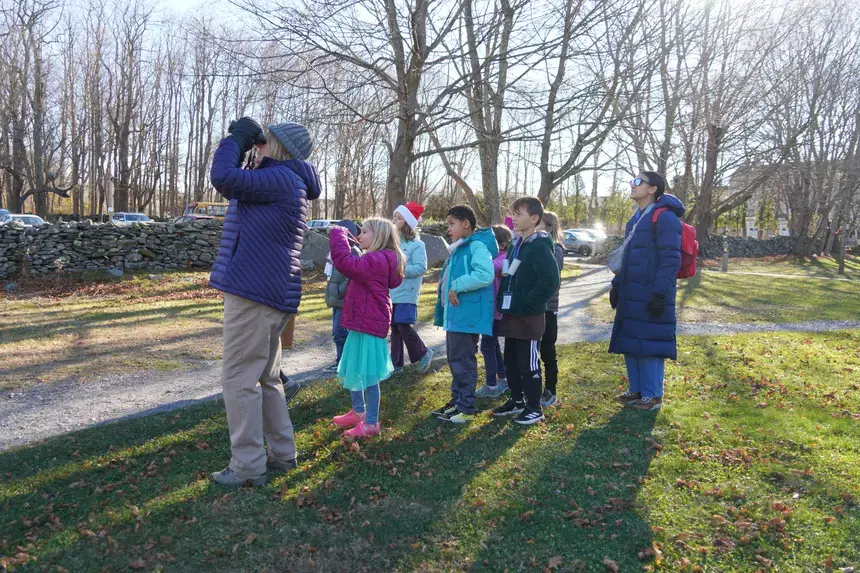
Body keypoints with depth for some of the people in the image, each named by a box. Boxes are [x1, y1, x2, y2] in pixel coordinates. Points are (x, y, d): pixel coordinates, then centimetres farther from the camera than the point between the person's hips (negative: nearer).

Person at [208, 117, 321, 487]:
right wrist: (241, 143, 17)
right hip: (272, 294, 11)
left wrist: (235, 139, -6)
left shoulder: (281, 178, -13)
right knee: (266, 377, 17)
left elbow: (224, 178, -23)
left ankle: (248, 466, 5)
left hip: (254, 293, -11)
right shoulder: (285, 184, 19)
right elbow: (238, 185, 29)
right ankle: (282, 454, 25)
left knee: (239, 379, -3)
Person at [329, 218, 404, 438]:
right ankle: (359, 412, 35)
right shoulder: (376, 260, 15)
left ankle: (371, 422, 8)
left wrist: (338, 235, -18)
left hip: (369, 324, -11)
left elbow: (345, 262, -31)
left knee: (366, 374, -2)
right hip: (362, 323, 11)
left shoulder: (375, 260, -21)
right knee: (353, 370, 21)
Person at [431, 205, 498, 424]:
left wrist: (457, 286, -22)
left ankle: (466, 408, 6)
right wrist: (447, 289, 12)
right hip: (454, 314, 11)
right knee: (454, 360, 17)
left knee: (463, 361, -4)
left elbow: (486, 275, -28)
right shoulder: (458, 249, 17)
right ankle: (457, 401, 28)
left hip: (467, 315, -11)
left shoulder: (477, 246, -15)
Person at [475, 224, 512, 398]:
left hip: (494, 309, -10)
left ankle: (491, 386, 6)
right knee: (493, 345, 18)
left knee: (487, 346, -3)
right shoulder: (494, 257, 12)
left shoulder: (502, 259, -18)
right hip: (491, 309, 10)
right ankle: (503, 380, 30)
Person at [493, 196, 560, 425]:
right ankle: (516, 400, 31)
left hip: (529, 317, -9)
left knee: (528, 364, 1)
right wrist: (502, 301, 11)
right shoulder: (515, 245, 13)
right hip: (511, 315, 9)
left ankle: (534, 408, 14)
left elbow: (550, 281, -23)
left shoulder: (540, 247, -15)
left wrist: (527, 304, -20)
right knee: (510, 361, 16)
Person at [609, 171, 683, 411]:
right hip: (630, 296, 9)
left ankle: (653, 396, 9)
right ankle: (636, 390, 24)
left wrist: (660, 293, -21)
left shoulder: (664, 217, -10)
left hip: (650, 297, -9)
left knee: (649, 344, -2)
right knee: (630, 342, 12)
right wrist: (616, 285, 19)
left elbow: (671, 260, -16)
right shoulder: (636, 218, 18)